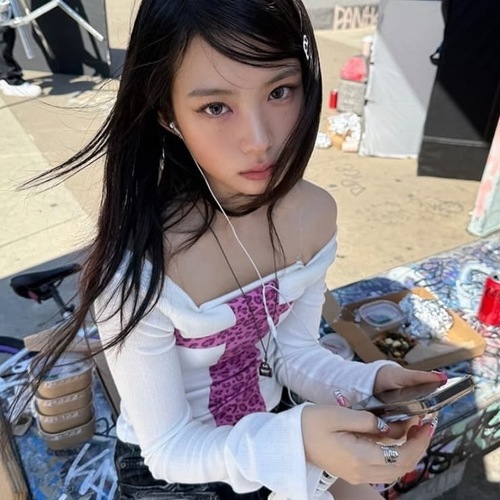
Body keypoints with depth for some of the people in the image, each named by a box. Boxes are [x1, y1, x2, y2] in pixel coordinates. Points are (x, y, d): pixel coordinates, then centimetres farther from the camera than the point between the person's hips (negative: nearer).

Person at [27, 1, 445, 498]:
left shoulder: (314, 214, -17)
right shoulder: (136, 269, -34)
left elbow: (293, 352, -4)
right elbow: (168, 448, -21)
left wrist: (368, 383, -23)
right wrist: (296, 439, -37)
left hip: (271, 427, 4)